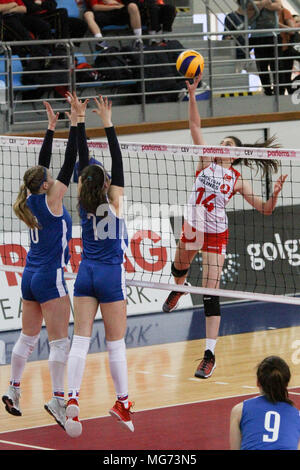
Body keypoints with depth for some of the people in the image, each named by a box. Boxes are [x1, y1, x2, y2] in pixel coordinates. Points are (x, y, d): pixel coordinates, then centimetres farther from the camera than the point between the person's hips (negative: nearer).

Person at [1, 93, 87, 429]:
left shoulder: (31, 200, 4)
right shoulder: (51, 201, -14)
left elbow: (42, 166, 13)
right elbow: (68, 165, -15)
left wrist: (51, 127, 15)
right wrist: (74, 122, -13)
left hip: (30, 276, 8)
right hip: (50, 278, -8)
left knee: (28, 337, 16)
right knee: (59, 341, -7)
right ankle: (57, 399, -12)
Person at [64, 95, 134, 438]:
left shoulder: (84, 201, -1)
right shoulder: (113, 201, -11)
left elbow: (84, 161, 3)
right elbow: (117, 161, -13)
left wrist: (80, 123, 2)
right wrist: (107, 124, -15)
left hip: (86, 274, 4)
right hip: (111, 275, -4)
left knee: (80, 339, -2)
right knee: (116, 343, 5)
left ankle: (73, 398, -19)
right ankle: (122, 403, 13)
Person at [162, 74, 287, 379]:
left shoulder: (237, 180, 1)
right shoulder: (206, 161, 4)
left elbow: (264, 209, 1)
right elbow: (195, 125, -2)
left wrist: (275, 194, -18)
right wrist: (192, 93, -10)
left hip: (216, 234, -3)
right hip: (192, 227, 3)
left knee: (210, 294, -7)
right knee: (179, 268, 21)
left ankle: (210, 354, -7)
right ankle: (179, 288, 63)